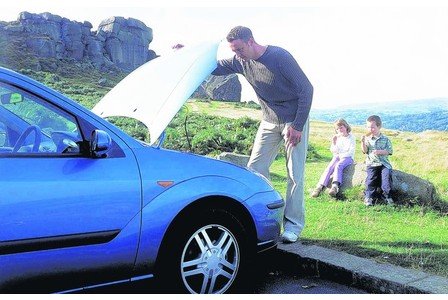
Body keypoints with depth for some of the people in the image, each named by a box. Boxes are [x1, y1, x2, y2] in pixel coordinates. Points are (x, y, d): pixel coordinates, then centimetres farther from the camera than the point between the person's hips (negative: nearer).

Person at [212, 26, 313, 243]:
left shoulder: (280, 57, -22)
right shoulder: (240, 62, -5)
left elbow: (306, 90, -18)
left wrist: (298, 126, -19)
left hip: (294, 121, -6)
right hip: (269, 122, 6)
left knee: (295, 174, -6)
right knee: (255, 169, 0)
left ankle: (293, 224, 2)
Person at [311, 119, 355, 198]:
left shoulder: (351, 137, 2)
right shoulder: (337, 138, 12)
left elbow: (351, 152, -4)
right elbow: (334, 151, 6)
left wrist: (341, 155, -13)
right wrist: (334, 143, -10)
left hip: (347, 157, -3)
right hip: (337, 157, 3)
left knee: (338, 166, -35)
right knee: (329, 167, -26)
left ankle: (335, 186, -53)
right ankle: (320, 187, -40)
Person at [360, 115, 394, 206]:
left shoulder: (385, 139, 4)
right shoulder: (367, 139, 7)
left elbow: (389, 151, -1)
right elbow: (365, 151, 1)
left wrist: (379, 152, -16)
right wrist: (363, 142, -14)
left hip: (384, 163, 0)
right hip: (371, 163, 0)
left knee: (387, 174, -21)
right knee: (371, 177, -17)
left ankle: (387, 195, -5)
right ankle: (369, 197, -7)